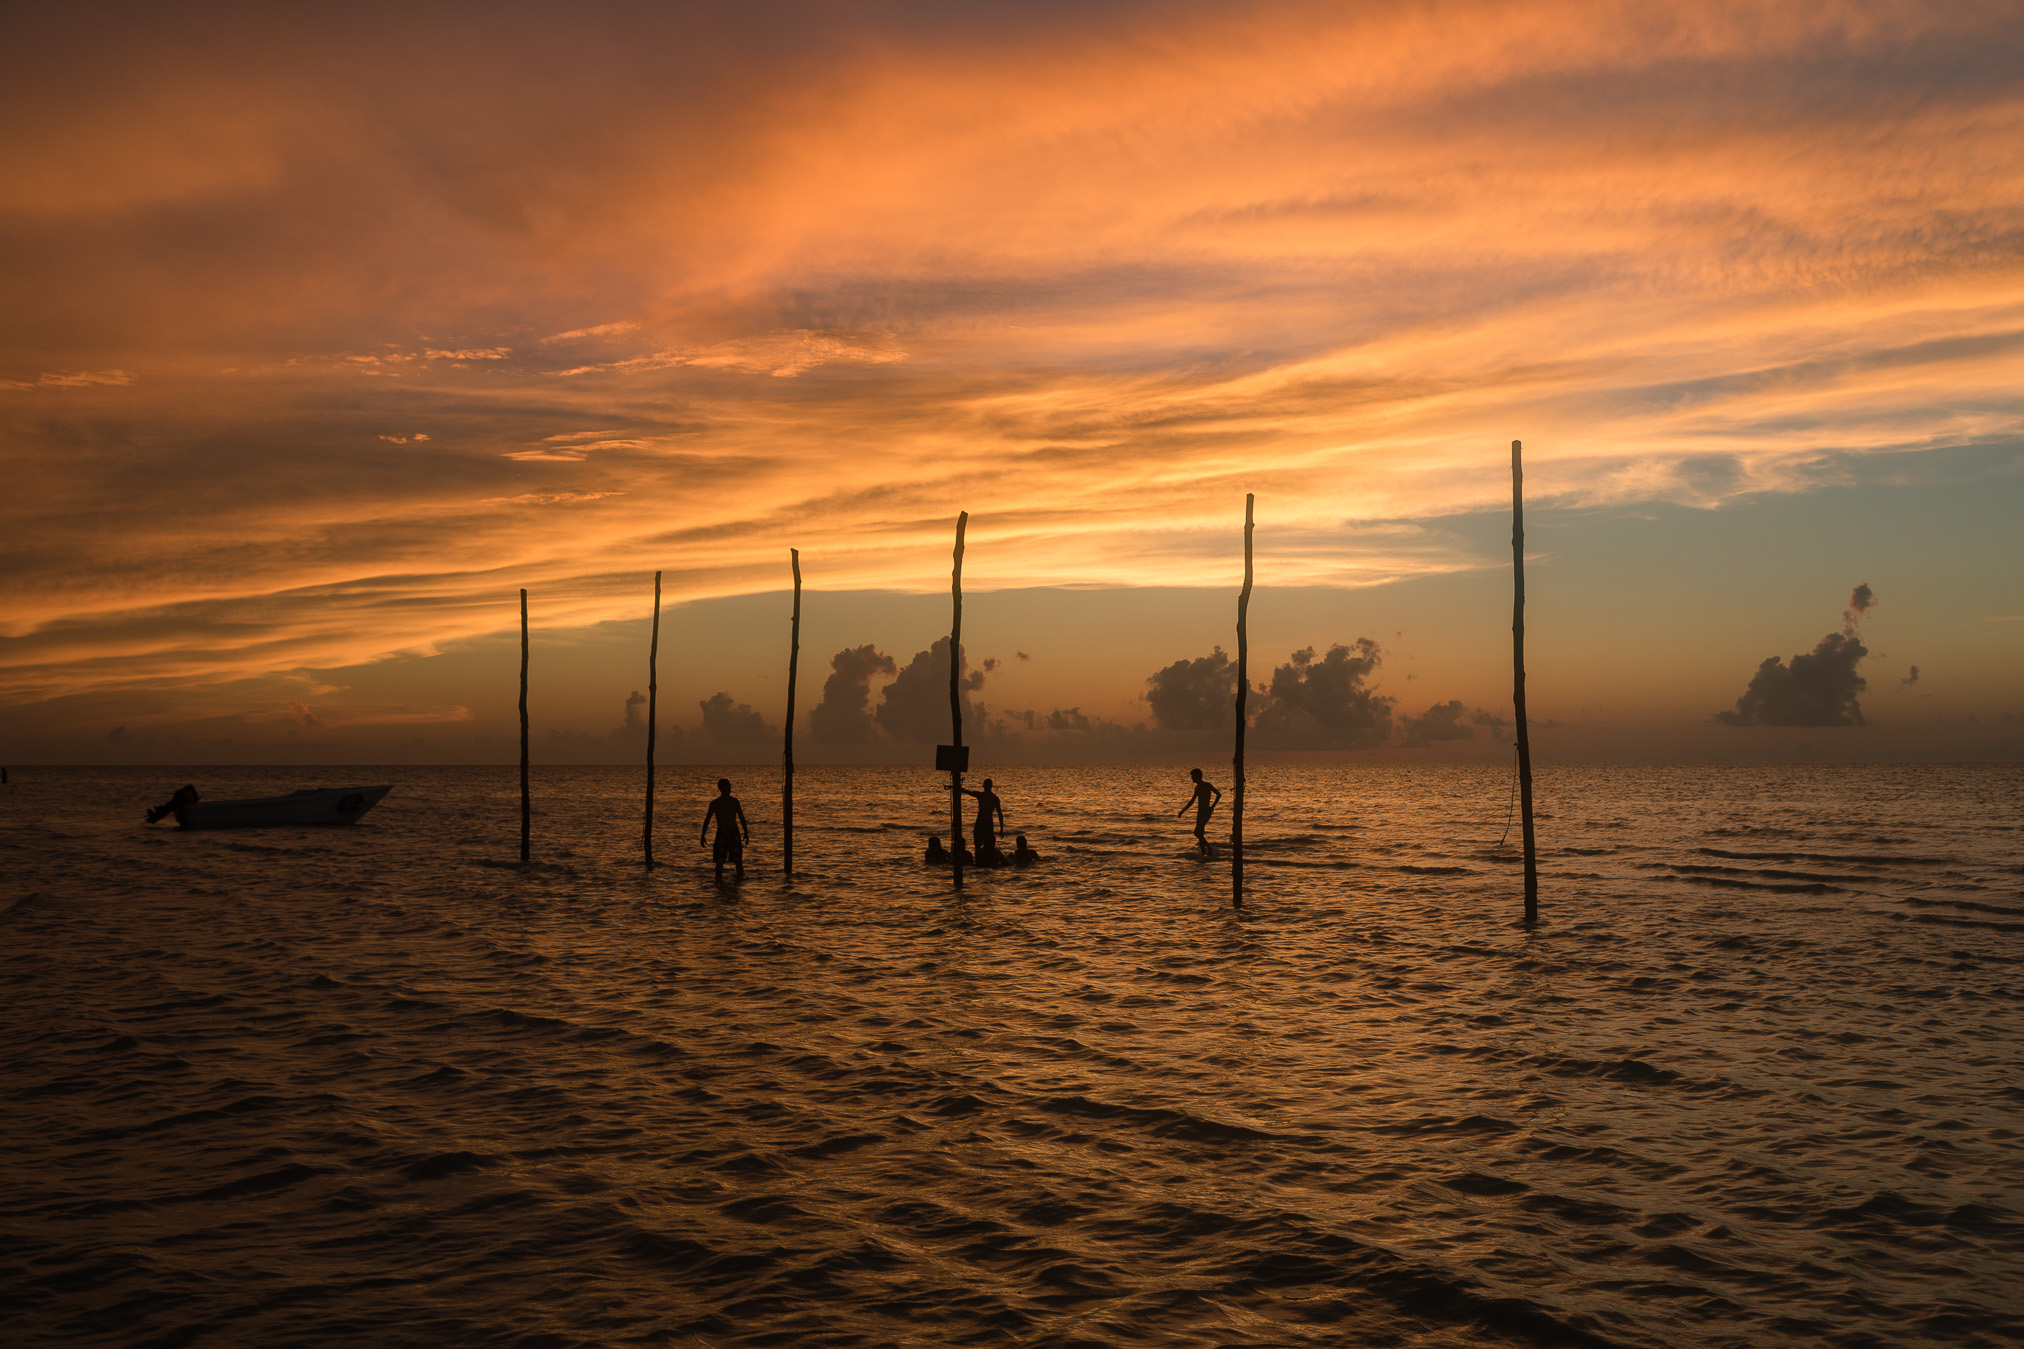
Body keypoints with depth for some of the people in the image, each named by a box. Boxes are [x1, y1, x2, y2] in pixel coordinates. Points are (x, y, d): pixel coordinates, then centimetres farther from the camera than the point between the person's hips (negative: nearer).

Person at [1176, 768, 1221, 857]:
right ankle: (1203, 853, 9)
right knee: (1200, 834, 6)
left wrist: (1212, 806, -20)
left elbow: (1219, 794, -13)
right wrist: (1183, 811, 25)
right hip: (1200, 813, 8)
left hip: (1206, 812, -8)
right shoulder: (1197, 788, 15)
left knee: (1197, 832, -17)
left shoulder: (1207, 785, -8)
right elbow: (1192, 801, 25)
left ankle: (1210, 848, -8)